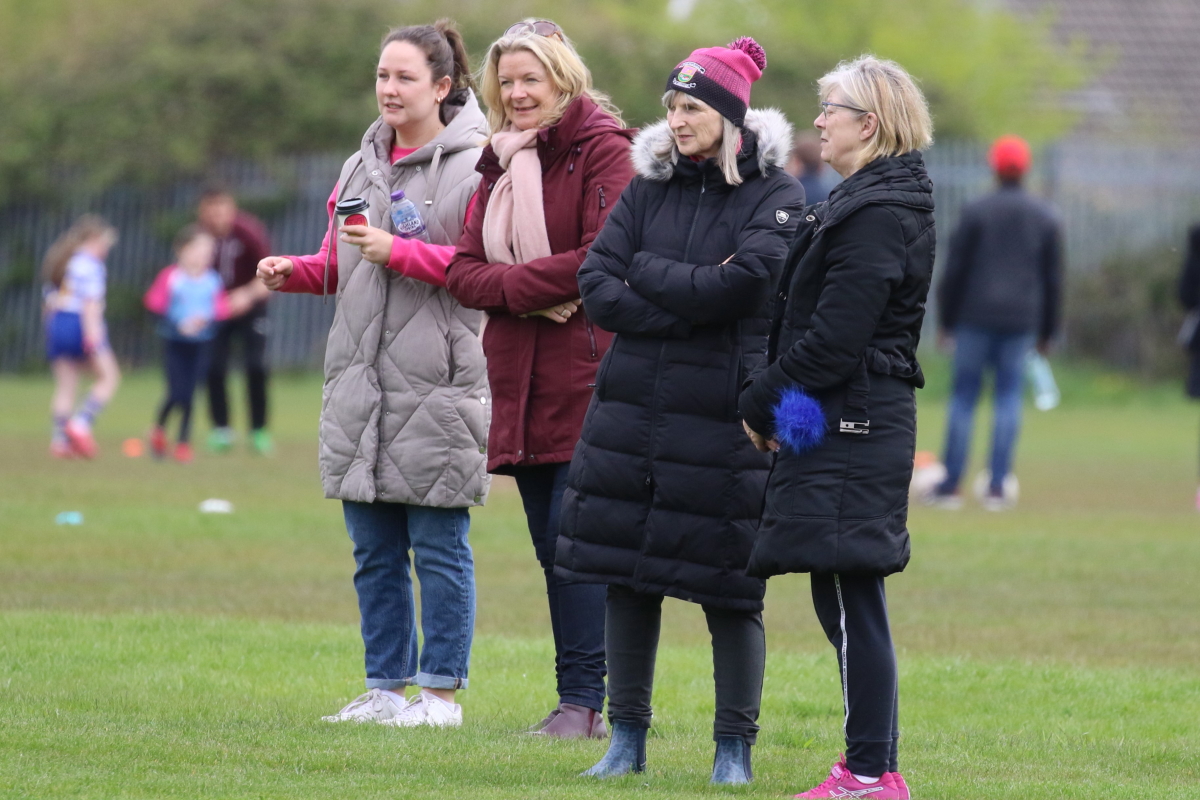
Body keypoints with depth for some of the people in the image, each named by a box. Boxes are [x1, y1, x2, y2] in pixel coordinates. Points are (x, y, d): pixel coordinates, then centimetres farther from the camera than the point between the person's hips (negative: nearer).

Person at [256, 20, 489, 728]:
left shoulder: (474, 168, -6)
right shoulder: (363, 166, 15)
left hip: (436, 383, -7)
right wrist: (295, 272, 2)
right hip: (361, 379, 7)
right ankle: (387, 686, 19)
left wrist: (398, 252, -18)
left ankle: (442, 691, 6)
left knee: (439, 545, -1)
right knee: (374, 550, 11)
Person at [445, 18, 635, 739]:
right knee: (551, 543, 8)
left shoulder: (602, 149, -5)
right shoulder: (502, 162, 17)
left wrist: (514, 280, -10)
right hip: (520, 379, 7)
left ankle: (583, 699, -8)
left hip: (584, 374, -7)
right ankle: (585, 697, 13)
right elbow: (465, 271, 10)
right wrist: (529, 289, -9)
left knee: (573, 536, -10)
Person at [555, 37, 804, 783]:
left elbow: (738, 286, -17)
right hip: (633, 406, 4)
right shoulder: (649, 185, 8)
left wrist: (644, 274, -7)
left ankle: (735, 747, 10)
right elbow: (597, 288, -1)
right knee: (627, 575, 6)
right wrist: (689, 300, -11)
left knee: (728, 587, -1)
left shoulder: (773, 195, -3)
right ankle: (628, 739, 15)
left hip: (724, 415, -4)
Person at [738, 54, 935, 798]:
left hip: (849, 428, -10)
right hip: (848, 422, 10)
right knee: (845, 599, 12)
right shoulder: (865, 202, 17)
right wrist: (772, 401, 12)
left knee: (851, 599, -8)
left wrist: (762, 402, -8)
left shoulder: (880, 214, -15)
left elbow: (834, 338, -19)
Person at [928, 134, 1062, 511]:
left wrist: (945, 321, 5)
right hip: (1022, 321, 2)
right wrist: (1047, 332, 16)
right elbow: (1054, 279, 10)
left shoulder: (976, 211, -2)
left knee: (963, 398, 2)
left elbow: (954, 271, -3)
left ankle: (949, 486, -1)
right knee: (1009, 398, 5)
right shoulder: (1045, 217, 7)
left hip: (975, 319, -2)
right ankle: (998, 487, -2)